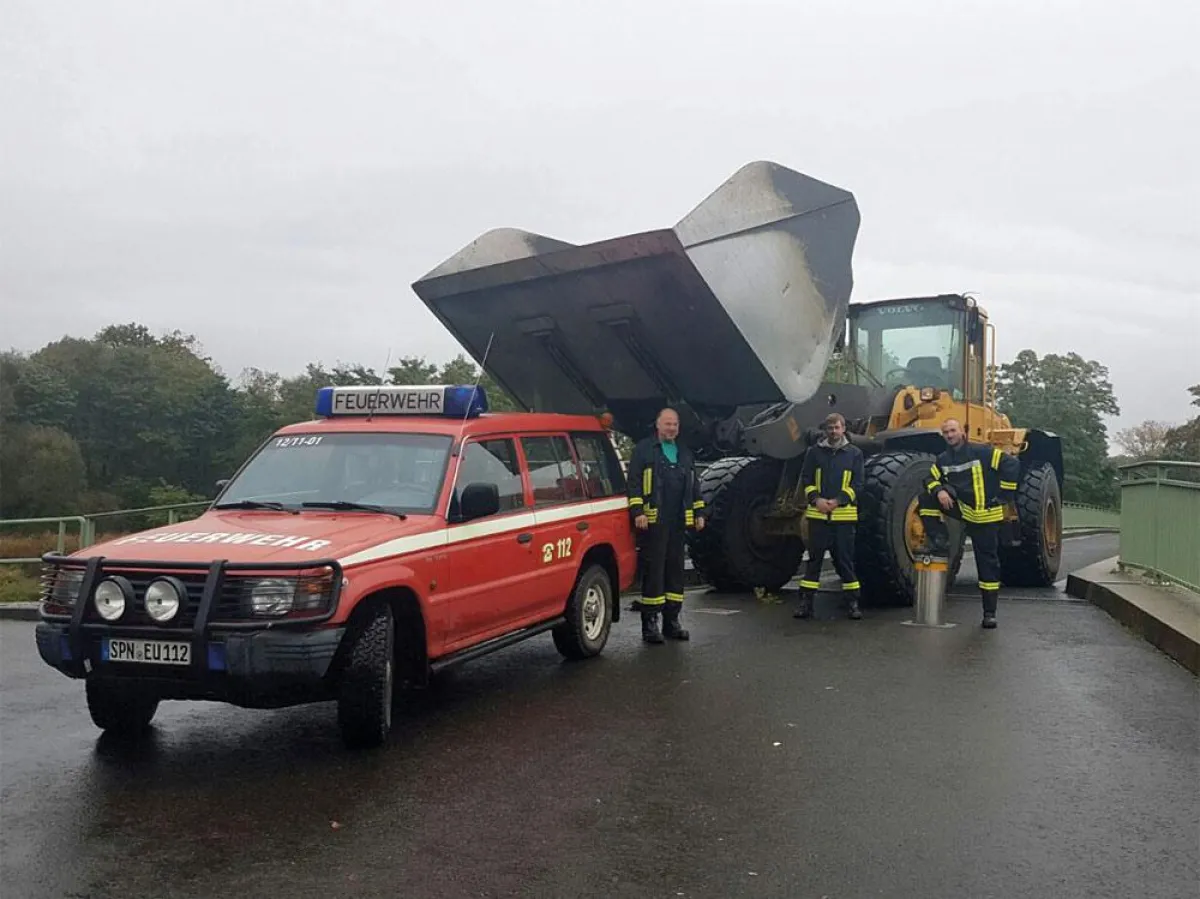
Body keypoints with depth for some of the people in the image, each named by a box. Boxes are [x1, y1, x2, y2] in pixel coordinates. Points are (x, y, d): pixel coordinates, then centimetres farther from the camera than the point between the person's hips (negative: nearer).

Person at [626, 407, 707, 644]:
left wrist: (699, 513, 16)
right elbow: (633, 482, -6)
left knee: (676, 569, 8)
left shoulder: (685, 453, 19)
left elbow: (694, 485, 23)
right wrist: (638, 512, -15)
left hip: (678, 522, 6)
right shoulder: (643, 449, 0)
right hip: (653, 520, -6)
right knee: (653, 569, -6)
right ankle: (649, 622, -2)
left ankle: (671, 620, 16)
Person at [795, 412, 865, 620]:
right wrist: (816, 499, -10)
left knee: (845, 559, 4)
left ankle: (853, 602, 12)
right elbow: (806, 479, 6)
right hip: (818, 514, 1)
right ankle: (806, 602, 8)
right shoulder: (814, 452, 8)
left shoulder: (854, 453, 5)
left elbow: (856, 484, 0)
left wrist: (838, 501, -13)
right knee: (814, 558, 4)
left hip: (844, 515, -1)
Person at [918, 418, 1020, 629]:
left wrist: (1003, 495, -12)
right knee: (926, 500, -13)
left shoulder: (982, 452, -11)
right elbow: (931, 479, 6)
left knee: (988, 563, -1)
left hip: (985, 516, -5)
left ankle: (989, 612, 5)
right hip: (960, 507, 5)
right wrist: (939, 491, -17)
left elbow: (1012, 464, -14)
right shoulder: (943, 460, 5)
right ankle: (940, 542, -4)